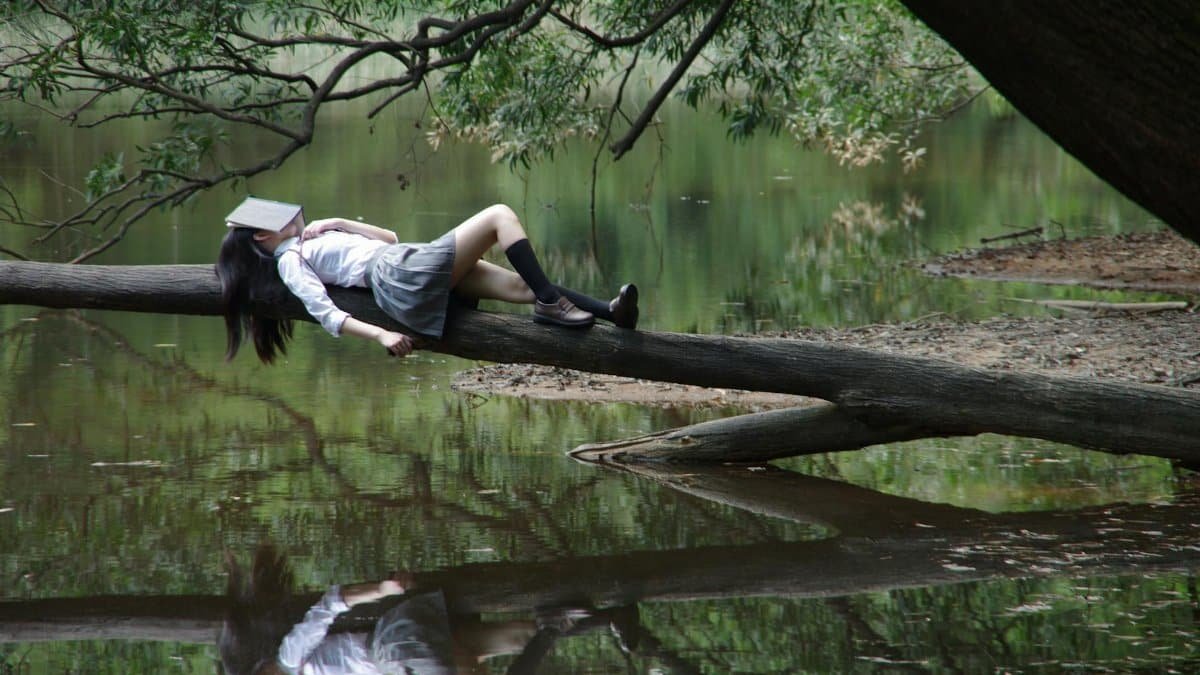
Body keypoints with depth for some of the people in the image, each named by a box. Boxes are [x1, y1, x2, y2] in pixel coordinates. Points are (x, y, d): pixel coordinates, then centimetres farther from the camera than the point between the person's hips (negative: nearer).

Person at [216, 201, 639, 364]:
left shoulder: (311, 244, 28)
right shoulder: (289, 262, 1)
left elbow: (389, 237, 28)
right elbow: (326, 314, -13)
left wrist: (338, 224, 15)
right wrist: (379, 334, -23)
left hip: (415, 266, 9)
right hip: (404, 278, -9)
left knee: (521, 284, -2)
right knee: (500, 216, -7)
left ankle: (608, 312, -11)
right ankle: (549, 302, -11)